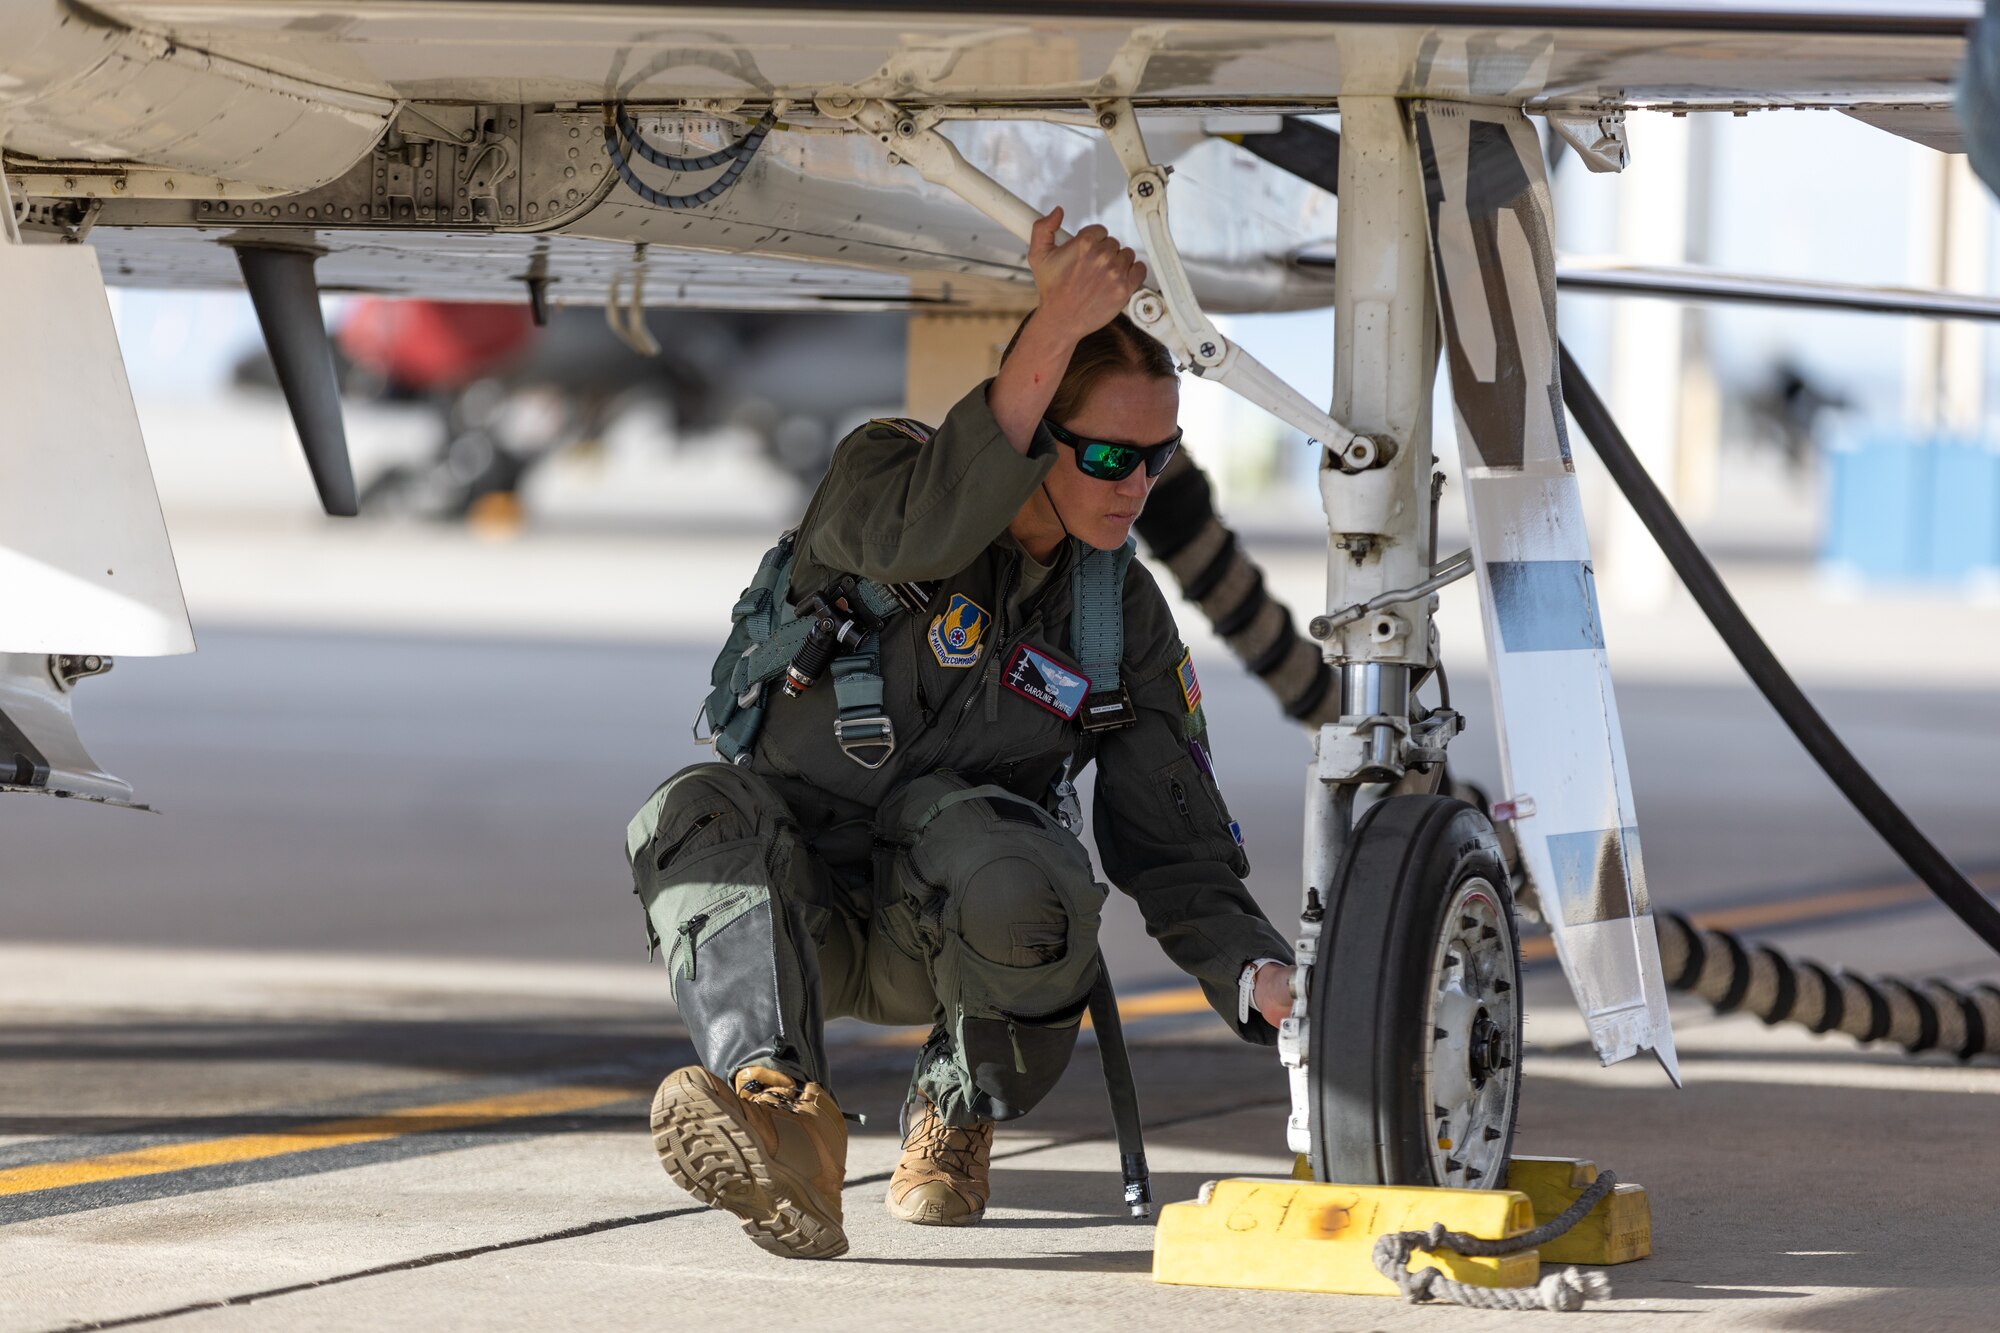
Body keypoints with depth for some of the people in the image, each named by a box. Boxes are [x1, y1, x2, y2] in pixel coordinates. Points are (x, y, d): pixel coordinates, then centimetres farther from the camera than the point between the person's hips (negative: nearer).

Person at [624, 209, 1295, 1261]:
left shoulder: (1125, 615, 1)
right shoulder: (877, 471, -9)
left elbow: (1179, 855, 0)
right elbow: (916, 535, -36)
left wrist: (1270, 986, -20)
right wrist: (1054, 332, -43)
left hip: (951, 935, 1)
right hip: (802, 915, -1)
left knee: (992, 850, -34)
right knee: (696, 814, -34)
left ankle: (958, 1115, -6)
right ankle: (779, 1111, -54)